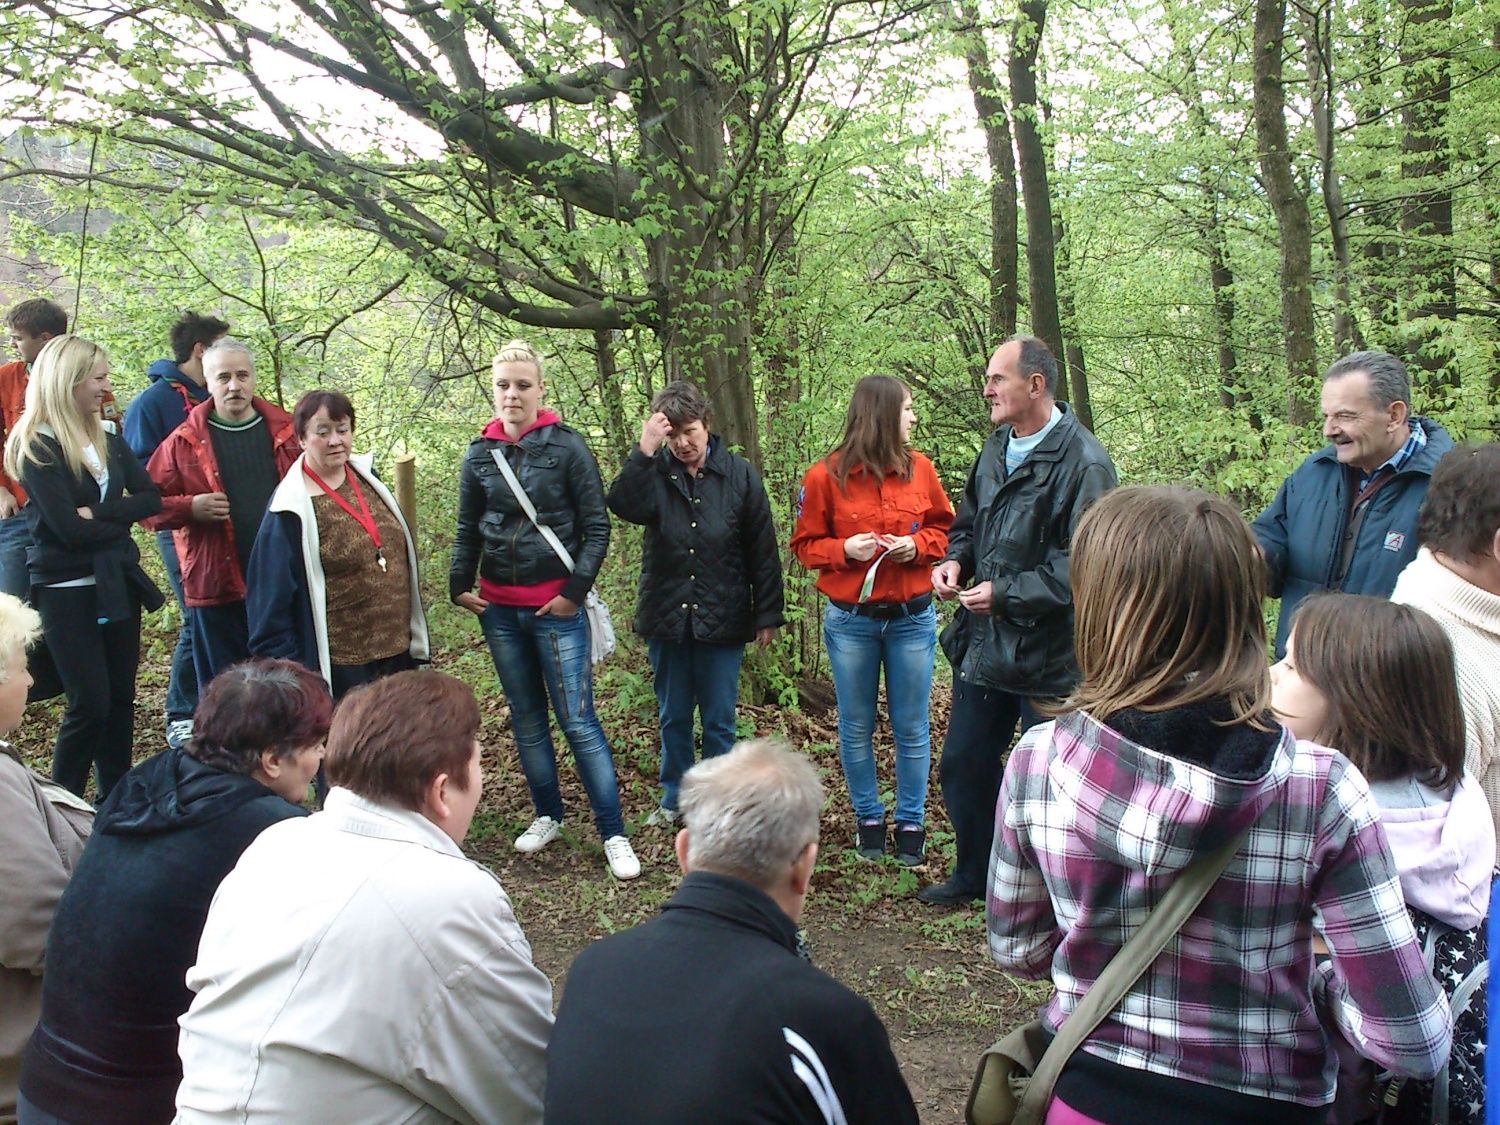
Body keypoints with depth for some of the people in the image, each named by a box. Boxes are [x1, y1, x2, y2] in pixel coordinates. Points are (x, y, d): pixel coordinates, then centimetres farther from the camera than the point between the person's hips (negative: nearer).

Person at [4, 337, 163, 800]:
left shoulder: (107, 441, 9)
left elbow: (151, 498, -2)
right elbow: (68, 527, -19)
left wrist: (98, 513, -17)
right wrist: (120, 520, -5)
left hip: (118, 584, 6)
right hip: (68, 590, -6)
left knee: (121, 697, 10)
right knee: (90, 705, -6)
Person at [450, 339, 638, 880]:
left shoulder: (567, 446, -7)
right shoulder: (480, 454, 5)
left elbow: (596, 526, -6)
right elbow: (468, 529, 14)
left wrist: (575, 591, -11)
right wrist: (460, 584, 3)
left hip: (556, 607, -4)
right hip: (500, 609, 5)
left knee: (578, 721, -5)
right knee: (526, 718, 13)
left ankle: (614, 834, 2)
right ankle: (548, 815, 29)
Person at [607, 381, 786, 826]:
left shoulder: (739, 475, -3)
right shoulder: (654, 473, -1)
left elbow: (762, 548, -1)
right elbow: (625, 505, -24)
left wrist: (768, 614, -2)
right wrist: (645, 451, -28)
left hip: (722, 618, -1)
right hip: (665, 617, 2)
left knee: (719, 721, 8)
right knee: (673, 718, 15)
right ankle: (674, 797, 30)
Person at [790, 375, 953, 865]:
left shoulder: (919, 468, 0)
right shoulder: (826, 476, -7)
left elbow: (943, 528, 10)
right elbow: (805, 544, 0)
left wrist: (917, 545, -10)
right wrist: (844, 550, -17)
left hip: (912, 618, 1)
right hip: (850, 622, -1)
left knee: (911, 727, 8)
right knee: (856, 728, 10)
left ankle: (911, 822, 21)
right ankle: (868, 819, 26)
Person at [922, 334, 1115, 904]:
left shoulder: (1082, 463, -17)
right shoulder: (996, 449, 10)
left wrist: (1006, 595, -22)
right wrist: (956, 560, 3)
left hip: (1046, 654, -8)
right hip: (982, 645, 8)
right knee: (962, 765, 17)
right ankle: (973, 874, 37)